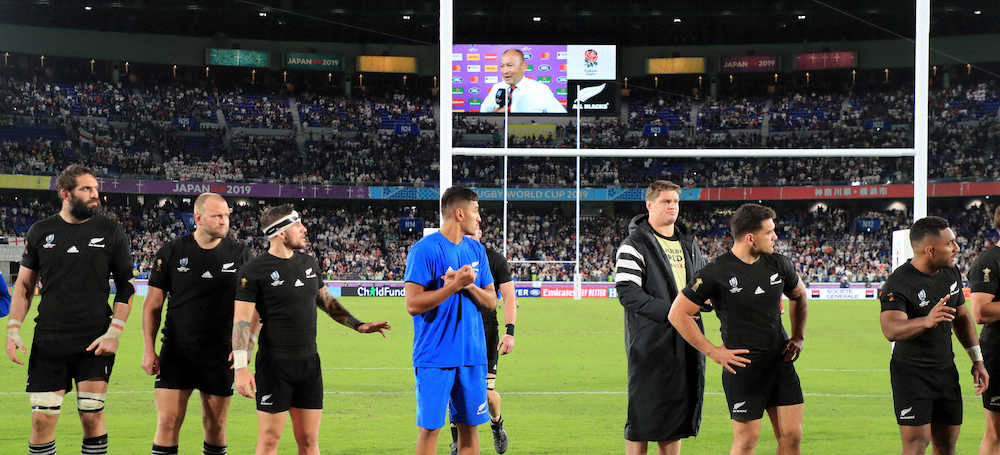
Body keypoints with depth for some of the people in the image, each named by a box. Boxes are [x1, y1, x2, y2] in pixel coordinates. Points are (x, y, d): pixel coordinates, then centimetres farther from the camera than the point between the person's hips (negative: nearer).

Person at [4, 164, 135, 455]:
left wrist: (114, 332, -5)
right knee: (42, 419, -3)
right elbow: (24, 285, 12)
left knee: (92, 416, -4)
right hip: (49, 342, 1)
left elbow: (126, 286, 6)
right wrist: (13, 330, 1)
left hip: (95, 343, -1)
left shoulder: (110, 232, 2)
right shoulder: (41, 232, 6)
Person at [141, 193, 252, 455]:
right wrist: (149, 350, -1)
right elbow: (152, 306, 5)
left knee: (216, 426, 6)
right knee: (167, 423, -5)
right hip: (176, 353, -1)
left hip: (221, 355, 1)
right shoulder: (171, 253, 0)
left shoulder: (240, 254, 2)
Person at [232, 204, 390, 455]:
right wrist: (241, 368, -19)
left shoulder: (308, 262, 11)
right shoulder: (254, 271, -9)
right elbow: (242, 321, -12)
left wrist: (359, 325, 19)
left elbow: (326, 301, 25)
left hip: (309, 363, 6)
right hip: (274, 366, -6)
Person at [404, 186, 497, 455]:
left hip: (472, 356, 6)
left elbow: (491, 302, 12)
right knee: (429, 428, -4)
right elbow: (413, 304, -15)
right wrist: (456, 285, -19)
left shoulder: (476, 250, 12)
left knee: (469, 425, 8)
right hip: (435, 357, -6)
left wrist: (470, 285, -8)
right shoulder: (424, 250, -9)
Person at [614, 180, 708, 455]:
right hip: (650, 341, -7)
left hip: (686, 341, 7)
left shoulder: (688, 243, 16)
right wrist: (668, 311, -21)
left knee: (678, 409, 10)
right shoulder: (634, 245, -6)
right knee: (644, 414, -6)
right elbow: (627, 292, -14)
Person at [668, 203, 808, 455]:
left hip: (781, 362, 5)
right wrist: (714, 352, -8)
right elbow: (678, 314, -7)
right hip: (743, 366, -5)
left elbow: (799, 297, 26)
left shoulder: (778, 264, 5)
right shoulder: (716, 272, -12)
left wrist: (798, 337, 15)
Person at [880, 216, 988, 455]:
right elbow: (891, 330, -33)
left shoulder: (951, 273, 6)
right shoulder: (898, 284, -18)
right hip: (910, 372, -7)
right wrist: (926, 321, -50)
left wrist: (977, 361, 15)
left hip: (946, 370, 7)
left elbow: (962, 317, 19)